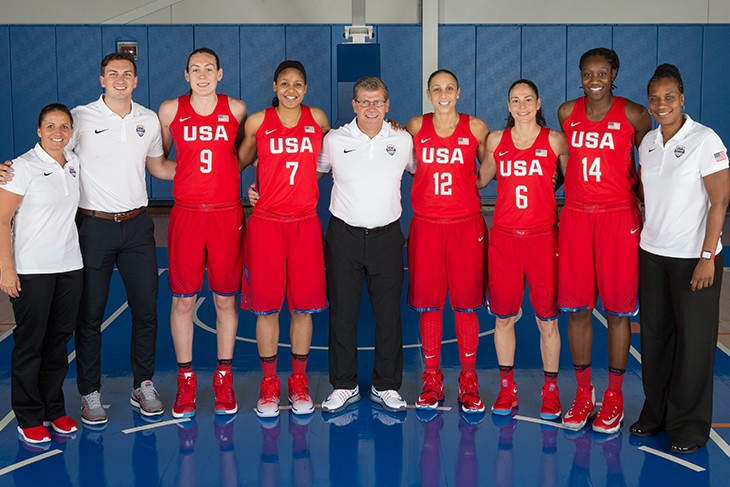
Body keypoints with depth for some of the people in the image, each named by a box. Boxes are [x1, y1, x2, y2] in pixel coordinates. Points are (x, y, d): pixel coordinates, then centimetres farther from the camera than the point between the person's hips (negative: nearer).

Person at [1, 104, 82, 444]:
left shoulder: (74, 164, 9)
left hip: (69, 266, 5)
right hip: (32, 270, -5)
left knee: (59, 339, 10)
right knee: (30, 343, 1)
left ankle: (54, 409, 22)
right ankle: (29, 418, 12)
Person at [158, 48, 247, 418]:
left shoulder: (236, 109, 5)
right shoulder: (170, 110, 3)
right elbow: (158, 156, 17)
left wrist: (225, 169, 5)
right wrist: (187, 173, 2)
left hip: (227, 214, 0)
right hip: (186, 214, 0)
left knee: (225, 300, 6)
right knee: (183, 300, 2)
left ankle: (224, 378, 19)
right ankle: (186, 380, 16)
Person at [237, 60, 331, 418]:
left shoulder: (317, 119, 6)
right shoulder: (257, 123, 1)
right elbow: (240, 162, 14)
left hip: (305, 224, 1)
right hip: (266, 224, -1)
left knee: (303, 305, 4)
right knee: (266, 305, 2)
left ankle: (299, 382, 19)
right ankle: (269, 383, 16)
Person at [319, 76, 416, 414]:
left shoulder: (403, 141, 4)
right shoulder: (334, 140, 1)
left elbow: (421, 171, 21)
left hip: (386, 236, 1)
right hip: (344, 236, 0)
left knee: (389, 313, 3)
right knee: (342, 312, 4)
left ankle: (386, 386, 18)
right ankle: (344, 385, 18)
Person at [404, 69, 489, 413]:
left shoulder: (476, 128, 3)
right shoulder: (416, 127, 6)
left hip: (467, 225, -1)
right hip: (426, 226, 1)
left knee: (466, 304, 2)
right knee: (428, 303, 4)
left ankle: (468, 380, 15)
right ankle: (432, 379, 17)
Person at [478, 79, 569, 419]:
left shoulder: (555, 140, 1)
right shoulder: (496, 140, 7)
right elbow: (481, 180, 19)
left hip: (543, 237, -2)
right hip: (504, 237, 2)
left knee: (547, 319, 2)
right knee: (503, 317, 6)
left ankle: (550, 390, 17)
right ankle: (507, 388, 21)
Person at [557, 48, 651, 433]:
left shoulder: (634, 115, -2)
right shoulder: (567, 113, 7)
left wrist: (631, 186, -1)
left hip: (619, 218, -3)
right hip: (575, 217, 3)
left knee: (617, 310, 2)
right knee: (577, 308, 4)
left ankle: (614, 395, 16)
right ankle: (584, 394, 18)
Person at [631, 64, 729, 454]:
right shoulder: (648, 142, 7)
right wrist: (643, 240, 11)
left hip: (693, 257, -5)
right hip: (652, 253, 5)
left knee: (693, 340, 3)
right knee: (654, 334, 10)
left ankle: (689, 426, 15)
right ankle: (656, 412, 25)